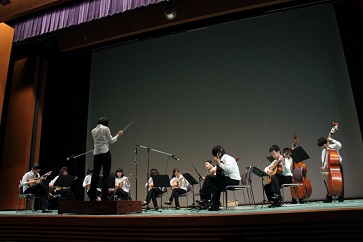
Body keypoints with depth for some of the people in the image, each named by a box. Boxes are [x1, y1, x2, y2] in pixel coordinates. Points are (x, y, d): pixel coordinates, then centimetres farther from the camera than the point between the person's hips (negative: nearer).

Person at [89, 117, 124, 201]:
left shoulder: (93, 131, 11)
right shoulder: (106, 128, -5)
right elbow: (111, 141, 1)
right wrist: (118, 135, 16)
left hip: (96, 154, 6)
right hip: (105, 153, -6)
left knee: (95, 174, 13)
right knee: (106, 175, -1)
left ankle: (92, 196, 19)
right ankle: (104, 196, -3)